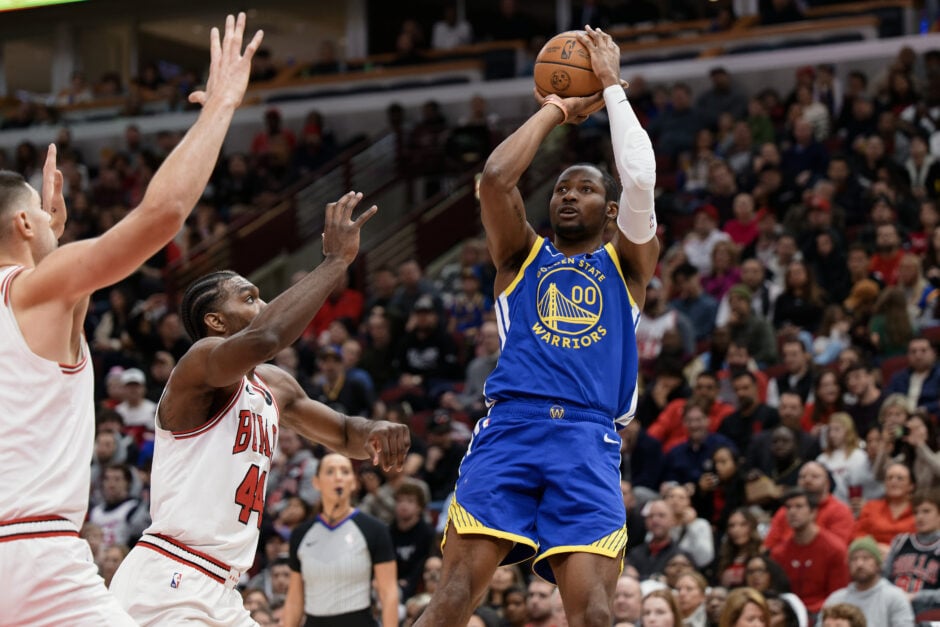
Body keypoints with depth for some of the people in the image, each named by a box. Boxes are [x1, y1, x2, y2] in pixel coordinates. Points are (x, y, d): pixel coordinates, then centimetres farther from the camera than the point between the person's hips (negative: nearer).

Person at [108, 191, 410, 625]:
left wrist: (372, 432, 2)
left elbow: (342, 434, 29)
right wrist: (336, 260, -23)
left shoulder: (275, 386, 17)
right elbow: (263, 338, -33)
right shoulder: (202, 361, -11)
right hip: (166, 584, -10)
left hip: (216, 589, 10)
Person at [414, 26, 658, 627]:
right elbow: (496, 178, 3)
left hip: (589, 441, 0)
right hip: (511, 426, 0)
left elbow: (640, 181, 2)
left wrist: (612, 87, 10)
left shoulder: (627, 262, 19)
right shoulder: (523, 255, 21)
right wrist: (555, 110, 14)